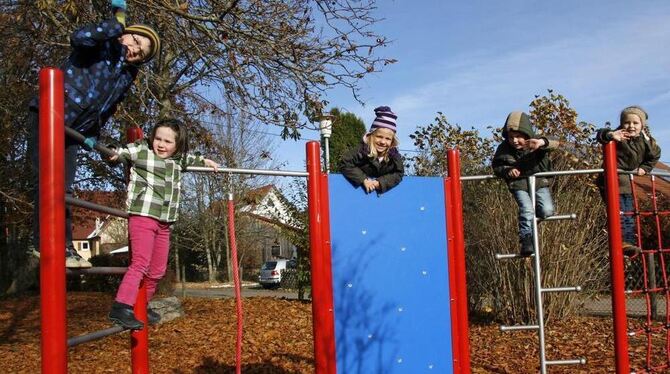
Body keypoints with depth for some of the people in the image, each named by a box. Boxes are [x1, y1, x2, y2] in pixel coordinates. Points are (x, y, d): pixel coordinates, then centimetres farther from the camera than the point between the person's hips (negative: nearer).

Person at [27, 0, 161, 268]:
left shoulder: (127, 77, 12)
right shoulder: (103, 46, -8)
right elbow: (79, 37, -31)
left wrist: (93, 134, 12)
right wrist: (118, 22, -28)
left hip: (74, 130, 7)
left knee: (64, 187, 8)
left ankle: (63, 246, 12)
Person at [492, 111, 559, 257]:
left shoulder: (535, 143, -16)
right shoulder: (504, 148, -12)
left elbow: (555, 143, -32)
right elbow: (496, 167, -1)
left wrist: (542, 142, -54)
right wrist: (507, 171, -23)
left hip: (540, 182, 1)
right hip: (519, 185, -1)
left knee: (547, 211, -12)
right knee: (526, 210, -21)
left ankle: (532, 216, 21)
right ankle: (526, 239, -9)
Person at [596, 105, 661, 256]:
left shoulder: (645, 140, 2)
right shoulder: (619, 137, -17)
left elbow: (655, 156, 18)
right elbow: (600, 135, -34)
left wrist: (644, 168, 4)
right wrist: (611, 135, -55)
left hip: (627, 182, 7)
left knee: (628, 214, 11)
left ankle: (629, 242, 18)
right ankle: (623, 241, -10)